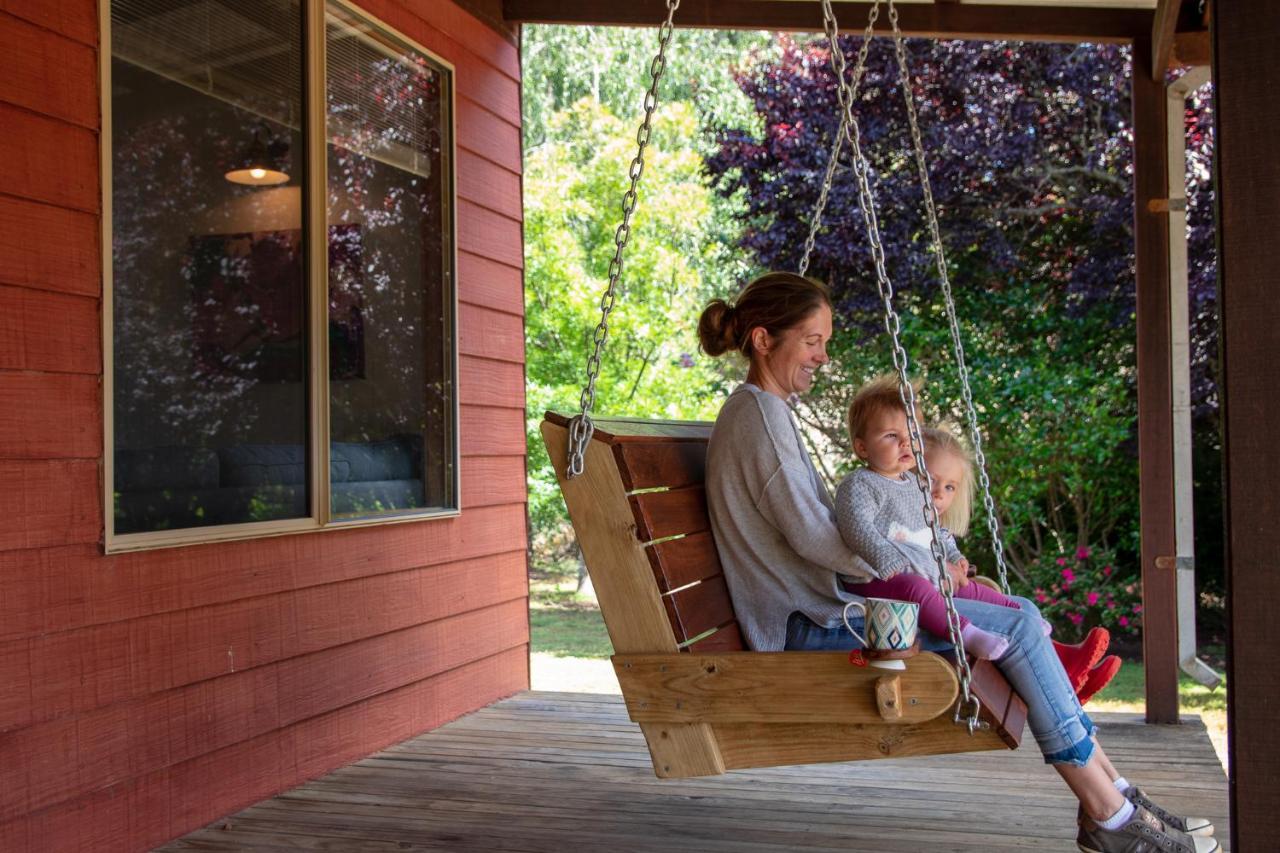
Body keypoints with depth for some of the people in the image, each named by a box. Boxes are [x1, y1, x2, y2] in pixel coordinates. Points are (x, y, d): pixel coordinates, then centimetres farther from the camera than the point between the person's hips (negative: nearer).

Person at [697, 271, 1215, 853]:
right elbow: (811, 535, -19)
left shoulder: (761, 411, 18)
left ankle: (1109, 791, 4)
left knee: (1022, 615, 4)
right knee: (1018, 627, -13)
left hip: (821, 605, 10)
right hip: (811, 624, -10)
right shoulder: (758, 413, -13)